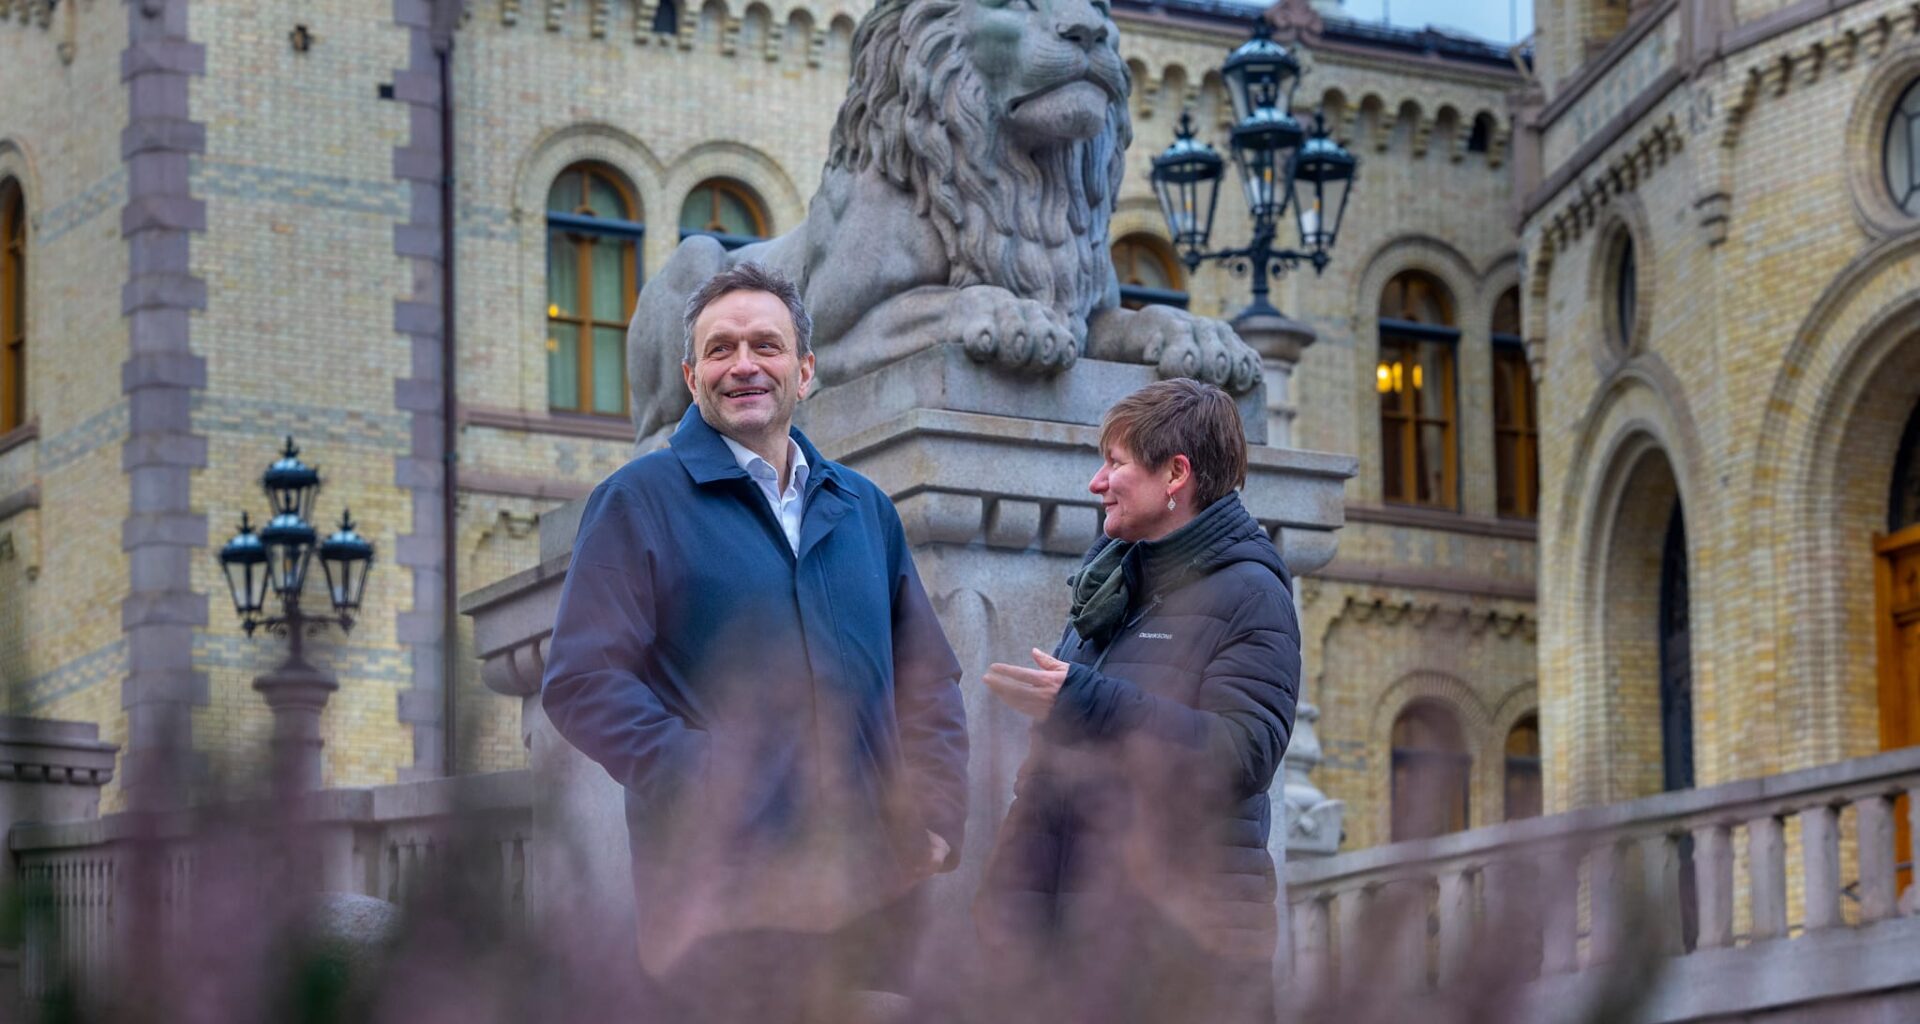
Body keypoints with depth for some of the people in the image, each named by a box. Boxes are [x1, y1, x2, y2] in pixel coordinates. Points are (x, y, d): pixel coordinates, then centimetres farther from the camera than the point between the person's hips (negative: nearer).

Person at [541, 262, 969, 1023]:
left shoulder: (864, 509, 18)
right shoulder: (640, 501, 1)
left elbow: (928, 682, 21)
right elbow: (581, 682, -7)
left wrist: (935, 818, 5)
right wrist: (702, 784, -18)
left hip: (872, 898, 5)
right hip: (723, 900, -5)